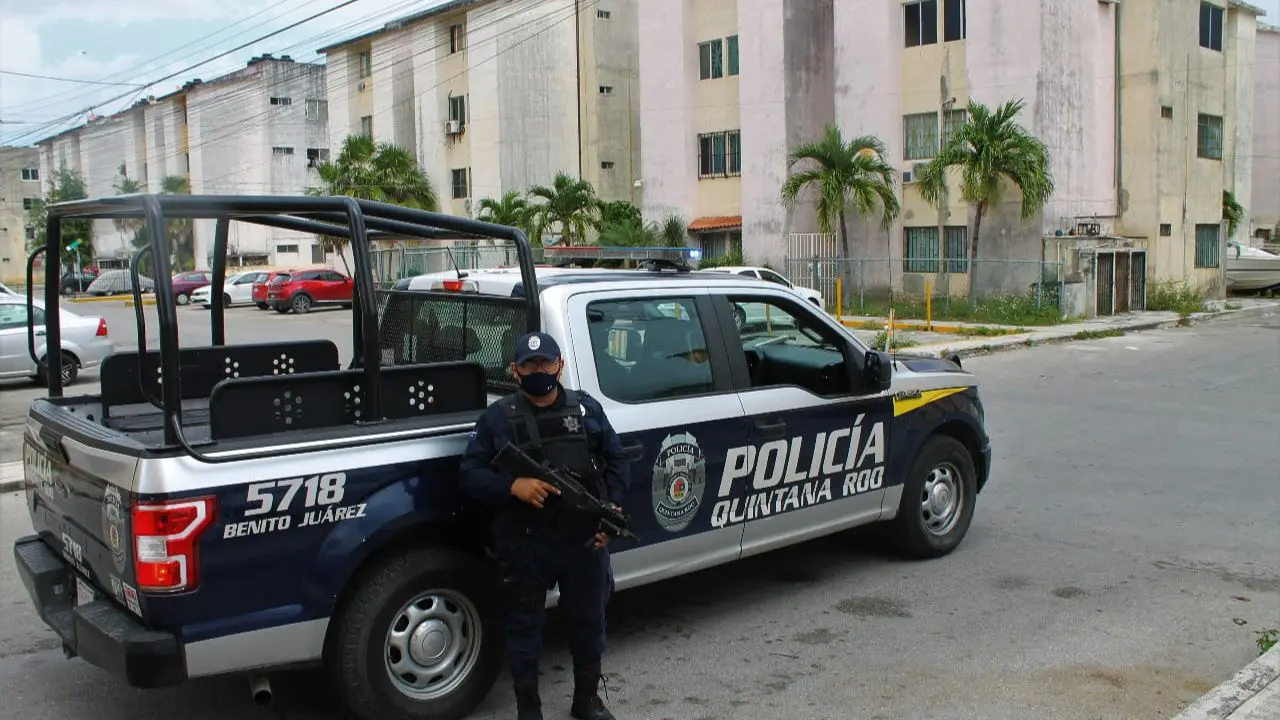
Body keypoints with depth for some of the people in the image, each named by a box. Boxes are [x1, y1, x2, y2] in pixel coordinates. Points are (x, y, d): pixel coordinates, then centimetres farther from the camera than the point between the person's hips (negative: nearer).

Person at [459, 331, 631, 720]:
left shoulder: (587, 408, 5)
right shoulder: (497, 418, -2)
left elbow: (617, 460, 9)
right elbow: (471, 473, -5)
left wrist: (612, 506, -5)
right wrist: (512, 486, -23)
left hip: (586, 538, 2)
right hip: (525, 545, -2)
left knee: (589, 620, 15)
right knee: (525, 625, 9)